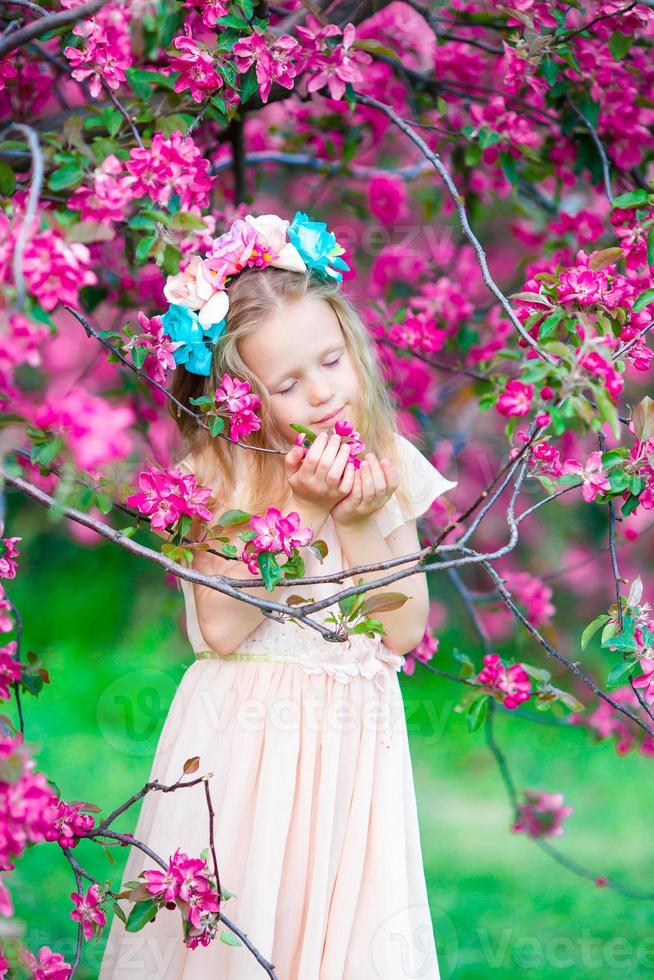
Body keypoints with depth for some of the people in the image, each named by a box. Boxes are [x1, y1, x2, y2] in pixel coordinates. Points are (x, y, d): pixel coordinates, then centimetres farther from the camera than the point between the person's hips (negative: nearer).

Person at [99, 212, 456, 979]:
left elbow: (404, 629, -3)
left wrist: (357, 518, -14)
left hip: (352, 738, 2)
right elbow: (221, 629, -17)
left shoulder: (388, 466, -1)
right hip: (243, 735, -2)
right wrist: (301, 509, -20)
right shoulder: (217, 476, -8)